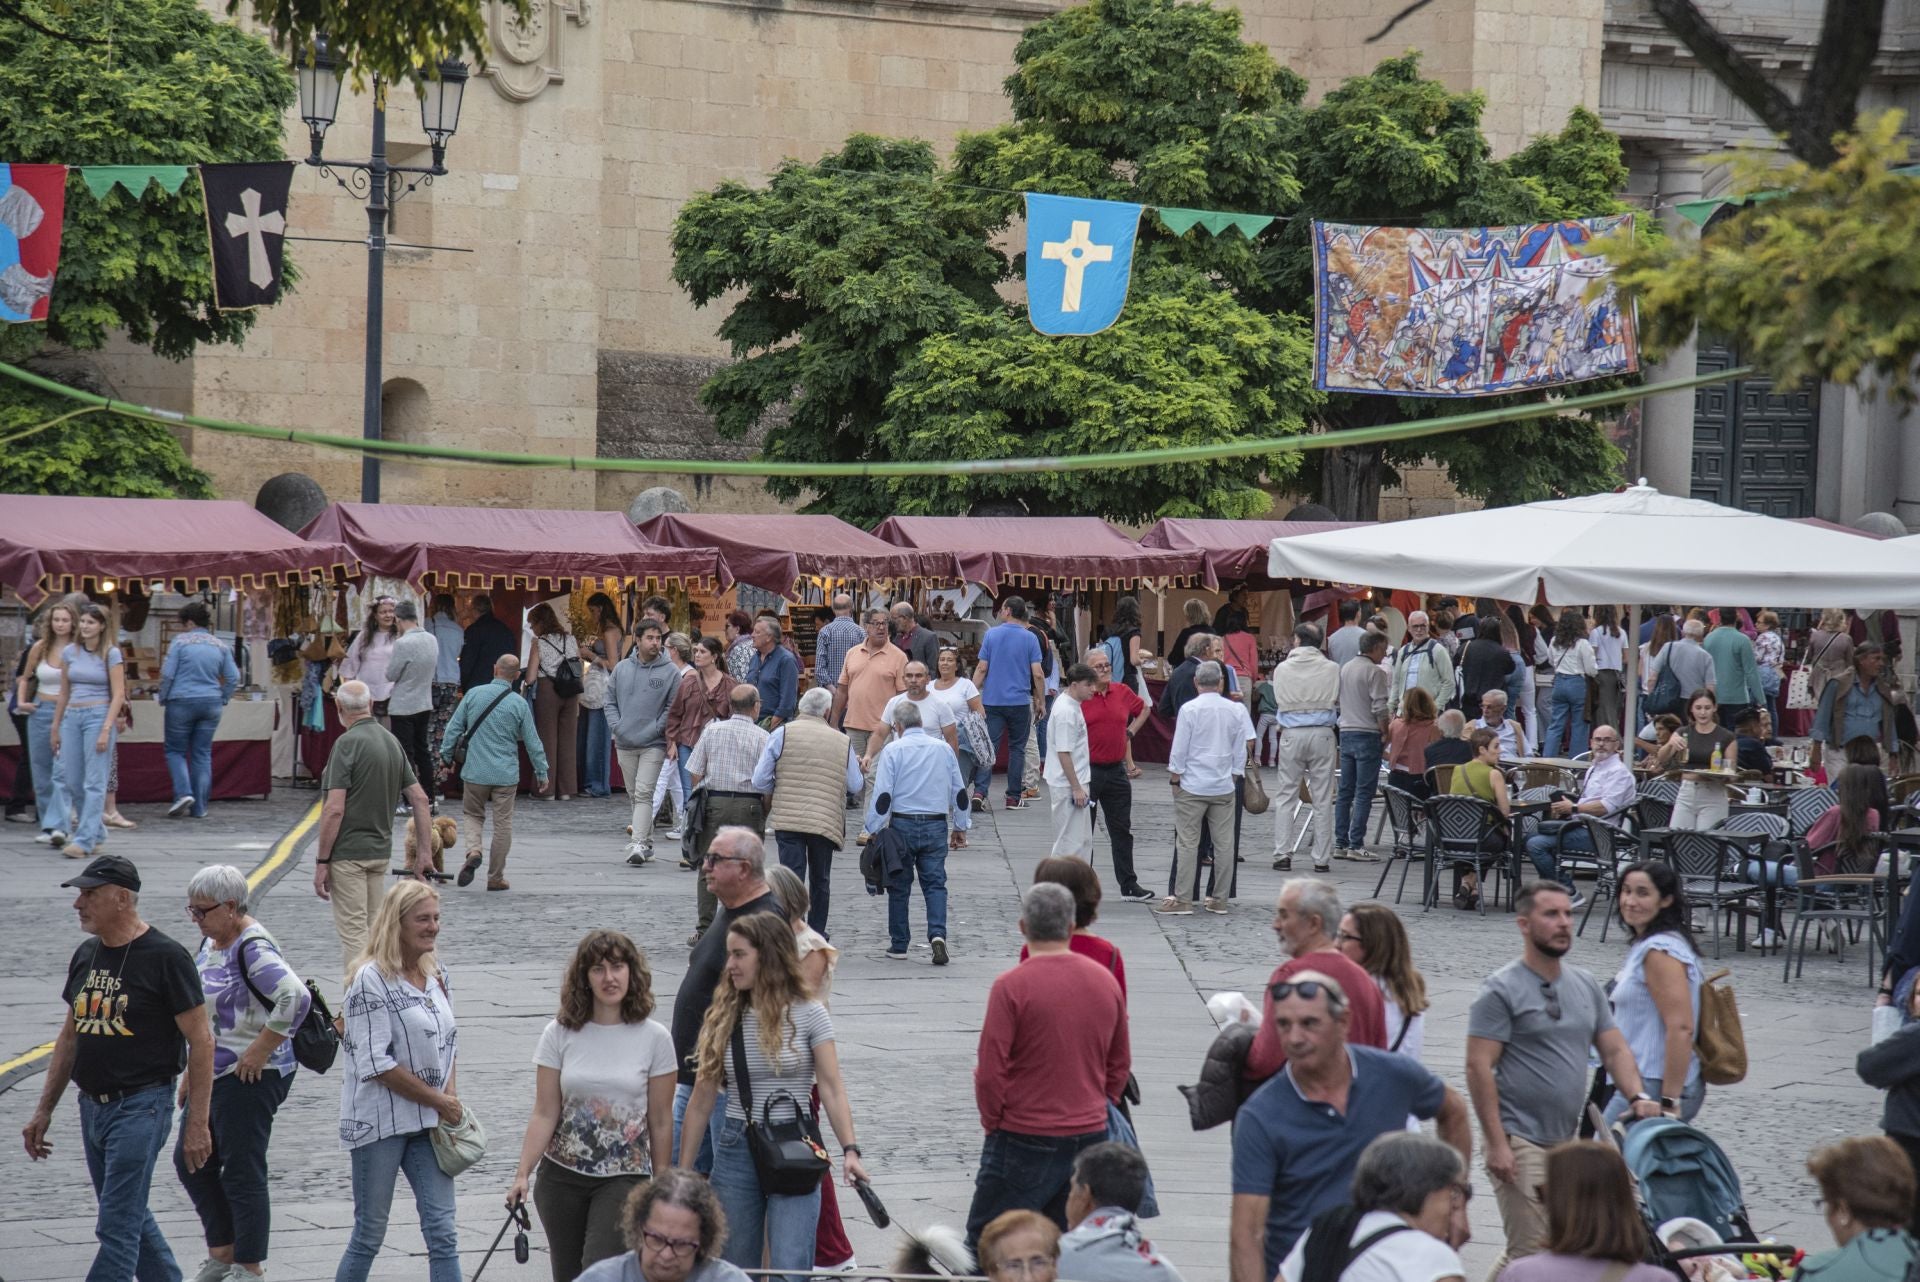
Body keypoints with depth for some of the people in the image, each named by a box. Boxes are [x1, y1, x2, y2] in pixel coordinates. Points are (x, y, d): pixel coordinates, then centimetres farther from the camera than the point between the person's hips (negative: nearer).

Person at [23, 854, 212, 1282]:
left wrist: (197, 1123, -14)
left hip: (141, 1106, -8)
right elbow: (69, 1037, 19)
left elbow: (201, 1041, -11)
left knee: (118, 1227, -10)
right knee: (132, 1219, 15)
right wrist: (44, 1112, 17)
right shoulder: (86, 956, 10)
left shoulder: (166, 958, -12)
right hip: (92, 1105, 8)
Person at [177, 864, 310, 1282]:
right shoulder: (211, 941, 10)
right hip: (216, 1075, 10)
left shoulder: (253, 948, -20)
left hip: (250, 1077, -10)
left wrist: (261, 1051, -25)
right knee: (191, 1163, 15)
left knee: (242, 1174, -4)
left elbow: (295, 998, -32)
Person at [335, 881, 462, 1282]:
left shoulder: (437, 975, 8)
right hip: (378, 1122, -6)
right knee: (370, 1233, 3)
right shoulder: (371, 979, -14)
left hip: (427, 1122, 6)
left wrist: (451, 1094, 0)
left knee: (442, 1231, 1)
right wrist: (438, 1100, -12)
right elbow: (377, 1064, -17)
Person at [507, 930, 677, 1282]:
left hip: (625, 1178, -2)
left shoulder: (654, 1038, -4)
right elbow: (544, 1114, -3)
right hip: (562, 1177, 2)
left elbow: (660, 1122, 2)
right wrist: (522, 1174, -13)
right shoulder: (560, 1034, -2)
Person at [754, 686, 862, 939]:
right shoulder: (842, 742, 4)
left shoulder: (781, 734, -1)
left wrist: (771, 799, 18)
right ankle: (817, 934, 28)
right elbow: (856, 786, 7)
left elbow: (760, 780, -2)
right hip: (826, 821, 2)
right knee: (820, 880, 18)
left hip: (787, 817, -2)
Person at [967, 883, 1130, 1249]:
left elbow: (990, 1072, -13)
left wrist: (993, 1124, 2)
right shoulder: (1106, 981, 4)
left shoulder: (1012, 986, -13)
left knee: (983, 1246, 3)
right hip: (1090, 1136, 5)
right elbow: (1120, 1064, 14)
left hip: (1024, 1140, -5)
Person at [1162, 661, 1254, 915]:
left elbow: (1179, 751, -8)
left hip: (1192, 786, -4)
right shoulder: (1235, 710, 2)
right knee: (1224, 842, 8)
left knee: (1187, 842, -1)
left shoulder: (1190, 710, -10)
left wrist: (1174, 780, 4)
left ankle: (1181, 899, -2)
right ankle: (1219, 899, 13)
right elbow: (1241, 750, 9)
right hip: (1225, 786, 4)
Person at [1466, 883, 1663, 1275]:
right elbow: (1479, 1068, -12)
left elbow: (1615, 1050, 17)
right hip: (1522, 1142, -7)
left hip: (1568, 1140, 7)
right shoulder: (1501, 990, -8)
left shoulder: (1586, 986, 14)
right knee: (1531, 1253, -11)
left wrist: (1637, 1096, -4)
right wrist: (1497, 1144, -18)